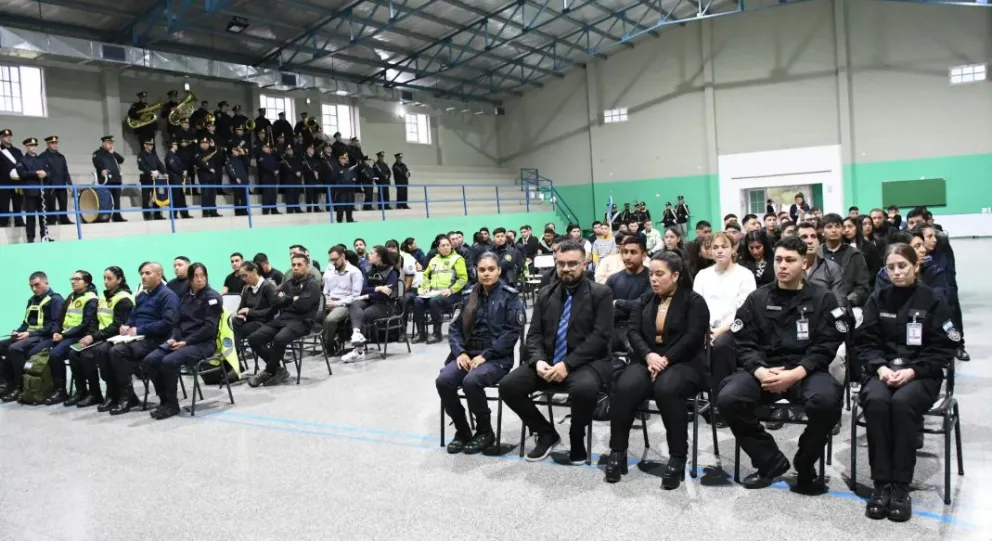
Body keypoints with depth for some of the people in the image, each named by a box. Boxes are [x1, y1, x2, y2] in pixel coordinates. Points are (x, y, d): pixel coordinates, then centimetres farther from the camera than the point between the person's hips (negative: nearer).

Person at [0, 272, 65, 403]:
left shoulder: (55, 299, -7)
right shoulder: (32, 300, 20)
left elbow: (54, 325, -17)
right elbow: (27, 322, 25)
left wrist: (31, 333, -21)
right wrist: (18, 331, 2)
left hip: (44, 338, -9)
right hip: (29, 335, 9)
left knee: (15, 348, -30)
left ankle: (20, 387, -19)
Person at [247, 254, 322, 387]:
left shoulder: (313, 285, 0)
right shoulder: (288, 283, 20)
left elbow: (302, 305, -14)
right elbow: (275, 302, 9)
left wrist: (286, 300, 3)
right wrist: (292, 299, -4)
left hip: (301, 322, -7)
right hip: (282, 318, 7)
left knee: (279, 339, -35)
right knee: (254, 338, -13)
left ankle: (269, 372, -10)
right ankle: (278, 369, -2)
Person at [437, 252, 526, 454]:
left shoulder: (510, 296, -2)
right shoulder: (470, 296, 12)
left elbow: (513, 332, -11)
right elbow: (455, 327, 13)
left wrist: (485, 355, -17)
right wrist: (460, 352, -7)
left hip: (497, 358, -5)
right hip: (469, 354, 5)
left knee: (471, 382, -33)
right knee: (443, 381, -22)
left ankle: (485, 432, -8)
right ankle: (462, 431, -2)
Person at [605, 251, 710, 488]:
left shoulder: (694, 301, 2)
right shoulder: (645, 299, 15)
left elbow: (693, 338, -10)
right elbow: (633, 331, 3)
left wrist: (666, 360, -21)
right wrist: (649, 356, -16)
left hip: (683, 363, -3)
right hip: (648, 359, 4)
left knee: (667, 389, -37)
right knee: (624, 387, -28)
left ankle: (678, 457, -22)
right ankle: (617, 452, -16)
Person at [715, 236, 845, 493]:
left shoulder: (823, 299, 7)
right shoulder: (757, 298, 11)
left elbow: (825, 346, -3)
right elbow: (744, 343, 4)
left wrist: (796, 374, -19)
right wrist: (760, 371, -17)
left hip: (806, 370, -1)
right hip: (763, 369, 2)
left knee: (826, 401, -34)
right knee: (727, 399, -26)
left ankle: (805, 466, -4)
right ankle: (771, 461, -3)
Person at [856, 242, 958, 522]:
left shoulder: (933, 300, 3)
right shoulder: (877, 299, 10)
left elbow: (943, 349, -2)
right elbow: (864, 342, 6)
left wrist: (913, 371, -16)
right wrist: (880, 367, -13)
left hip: (921, 373, -2)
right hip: (883, 370, 2)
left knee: (903, 402, -35)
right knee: (876, 401, -32)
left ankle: (901, 486, -25)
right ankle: (881, 483, -27)